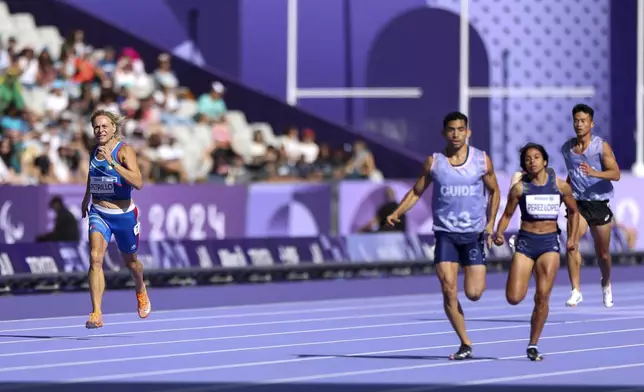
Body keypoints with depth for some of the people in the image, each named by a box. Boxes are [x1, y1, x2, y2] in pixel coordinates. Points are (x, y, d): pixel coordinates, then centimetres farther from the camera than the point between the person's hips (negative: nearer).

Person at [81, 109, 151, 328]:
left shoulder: (124, 151, -15)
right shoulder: (94, 152, 2)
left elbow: (138, 183, -29)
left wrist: (113, 162, -35)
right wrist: (86, 200, 32)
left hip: (123, 214, -3)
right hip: (98, 214, 3)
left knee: (130, 262, 18)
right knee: (95, 258, -21)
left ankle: (141, 291, 53)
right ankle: (96, 314, -27)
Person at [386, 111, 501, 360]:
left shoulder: (482, 160, 0)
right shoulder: (434, 162, 2)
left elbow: (494, 191, 12)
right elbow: (416, 192, 10)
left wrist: (491, 223, 1)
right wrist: (397, 213, -6)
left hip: (474, 234, -1)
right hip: (445, 234, 1)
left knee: (473, 293, -7)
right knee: (449, 291, -10)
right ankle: (465, 344, 2)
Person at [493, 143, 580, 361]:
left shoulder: (560, 186, 2)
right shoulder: (519, 188, -1)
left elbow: (573, 211, 16)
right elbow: (507, 214, 4)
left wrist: (573, 237, 6)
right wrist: (499, 233, -15)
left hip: (550, 243, 0)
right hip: (525, 242, 0)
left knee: (542, 297, -8)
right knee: (514, 298, -10)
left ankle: (533, 345, 4)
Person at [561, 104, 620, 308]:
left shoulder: (602, 146, -10)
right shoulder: (567, 149, 4)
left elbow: (616, 174, -20)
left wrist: (595, 173, -36)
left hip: (599, 204, -2)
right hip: (577, 203, 2)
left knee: (603, 252, 10)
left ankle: (606, 285, 39)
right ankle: (576, 291, -21)